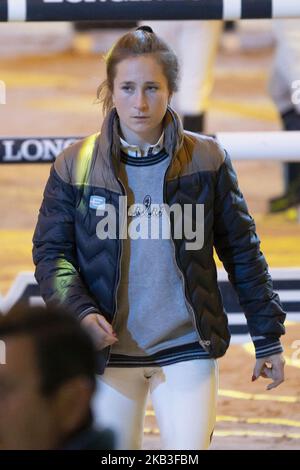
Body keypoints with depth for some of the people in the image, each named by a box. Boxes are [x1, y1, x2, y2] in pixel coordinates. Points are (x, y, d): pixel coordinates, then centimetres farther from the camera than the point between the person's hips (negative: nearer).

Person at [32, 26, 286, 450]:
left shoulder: (206, 161, -1)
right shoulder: (76, 165, -1)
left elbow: (242, 252, 5)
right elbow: (50, 253, 3)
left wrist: (268, 339, 7)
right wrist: (80, 311, -16)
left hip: (187, 350, -1)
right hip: (110, 351, 1)